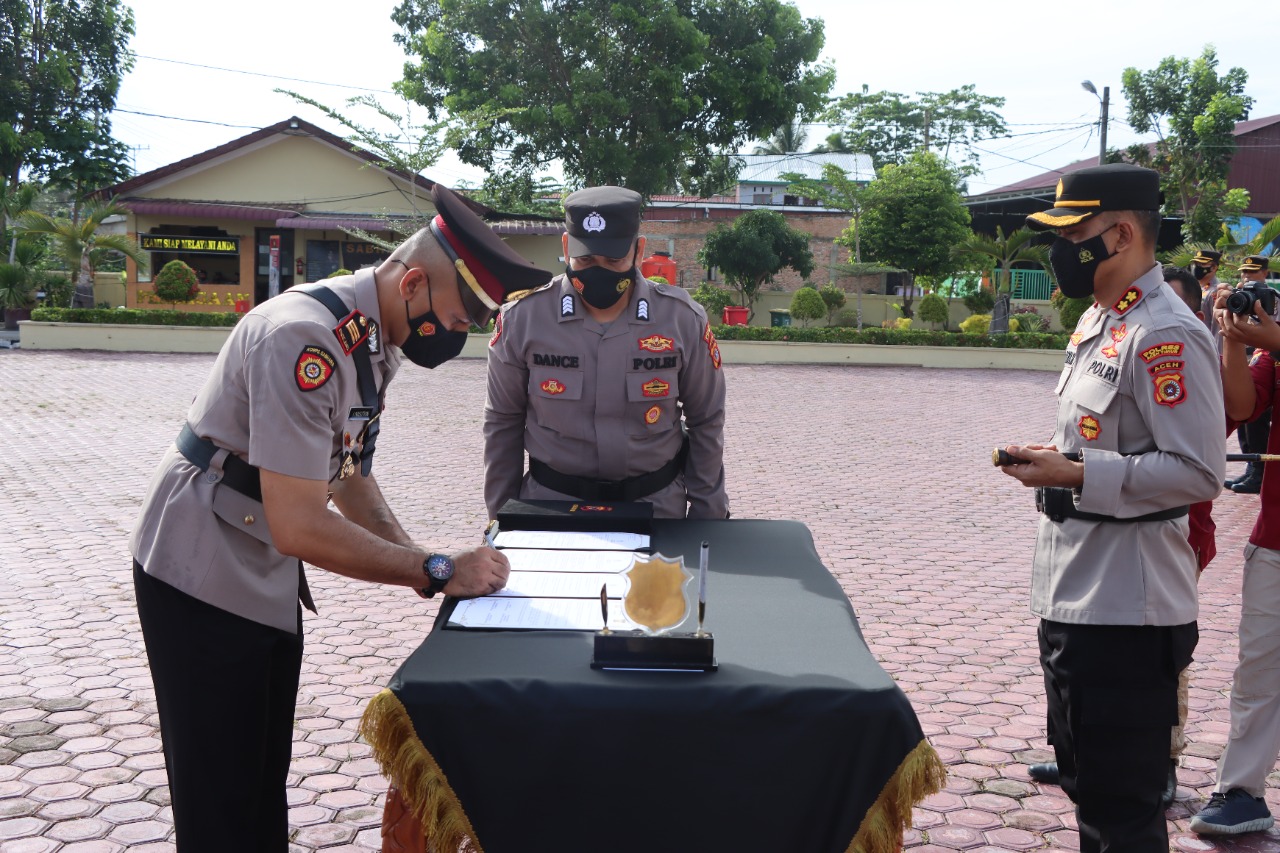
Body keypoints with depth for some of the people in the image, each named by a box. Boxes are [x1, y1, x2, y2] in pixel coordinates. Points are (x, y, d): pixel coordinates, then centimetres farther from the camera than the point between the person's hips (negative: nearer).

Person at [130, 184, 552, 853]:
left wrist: (412, 555, -2)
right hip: (204, 576, -9)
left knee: (267, 773, 19)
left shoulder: (378, 339, 0)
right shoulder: (305, 337, -29)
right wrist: (436, 569, -25)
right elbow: (299, 525, -32)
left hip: (269, 573, 9)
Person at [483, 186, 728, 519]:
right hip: (551, 501, 0)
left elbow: (705, 422, 2)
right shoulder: (522, 318, -12)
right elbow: (503, 423, 1)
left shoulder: (683, 320, -10)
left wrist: (707, 516, 4)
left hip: (657, 503, 1)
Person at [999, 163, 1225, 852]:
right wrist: (1051, 458, 7)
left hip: (1126, 609, -10)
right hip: (1071, 590, 10)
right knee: (1082, 776, 23)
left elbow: (1198, 473, -23)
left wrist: (1074, 476, -24)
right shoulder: (1096, 321, 13)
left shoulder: (1167, 337, -18)